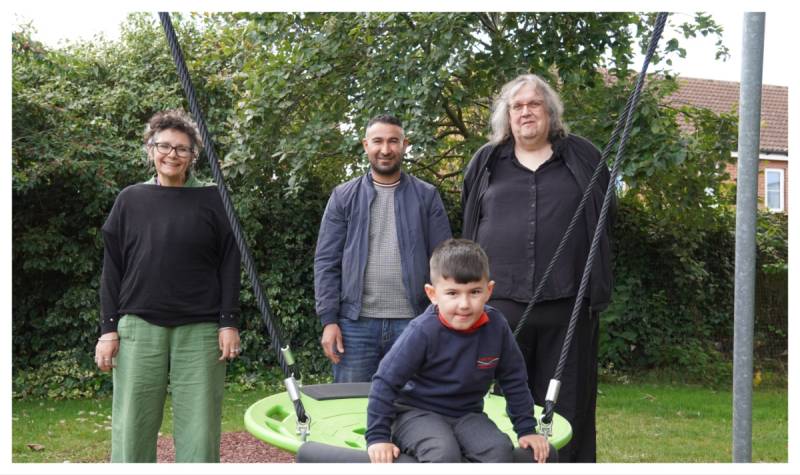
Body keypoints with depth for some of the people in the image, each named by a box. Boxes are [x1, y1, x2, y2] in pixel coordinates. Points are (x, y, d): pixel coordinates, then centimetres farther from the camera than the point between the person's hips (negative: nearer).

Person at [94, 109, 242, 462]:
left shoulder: (210, 200, 6)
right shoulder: (130, 200, 10)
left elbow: (228, 264, 5)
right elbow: (112, 269, 10)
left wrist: (229, 323, -2)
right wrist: (108, 328, 4)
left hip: (199, 329, -1)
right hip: (140, 327, 1)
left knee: (199, 432, 0)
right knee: (132, 429, 3)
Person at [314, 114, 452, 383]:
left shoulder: (427, 197, 7)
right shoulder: (344, 197, 7)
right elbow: (326, 262, 4)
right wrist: (328, 320, -4)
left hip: (412, 322, 0)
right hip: (355, 322, 0)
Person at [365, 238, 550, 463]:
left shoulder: (497, 327, -8)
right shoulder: (423, 331, -20)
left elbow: (514, 381, 7)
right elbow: (386, 381, -14)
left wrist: (527, 429, 7)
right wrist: (377, 437, -16)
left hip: (467, 415, 4)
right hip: (417, 413, -4)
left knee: (500, 449, -23)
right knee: (444, 453, -33)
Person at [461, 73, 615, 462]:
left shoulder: (583, 157, 10)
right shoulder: (485, 163, 13)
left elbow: (604, 219, 12)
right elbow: (470, 229, 18)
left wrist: (596, 290, 6)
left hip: (565, 303, -1)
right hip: (499, 301, 1)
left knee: (566, 404, 5)